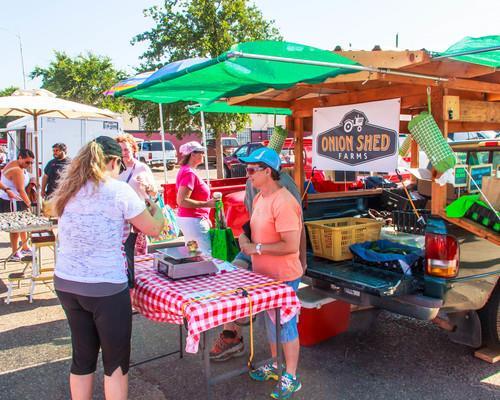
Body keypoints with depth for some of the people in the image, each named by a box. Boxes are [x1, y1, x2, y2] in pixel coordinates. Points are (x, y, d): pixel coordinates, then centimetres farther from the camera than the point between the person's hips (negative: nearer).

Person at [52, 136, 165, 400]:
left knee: (82, 356, 19)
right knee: (115, 360, 10)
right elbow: (153, 229, -4)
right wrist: (156, 210, 17)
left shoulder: (69, 190, 5)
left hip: (65, 282, 6)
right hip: (105, 288, -6)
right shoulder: (119, 191, -12)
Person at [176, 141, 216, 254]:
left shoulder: (186, 170, 13)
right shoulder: (189, 173, -17)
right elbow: (182, 201, -24)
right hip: (193, 221, -11)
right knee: (208, 254, -11)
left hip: (187, 219, 11)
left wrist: (205, 217, 21)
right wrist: (207, 204, -23)